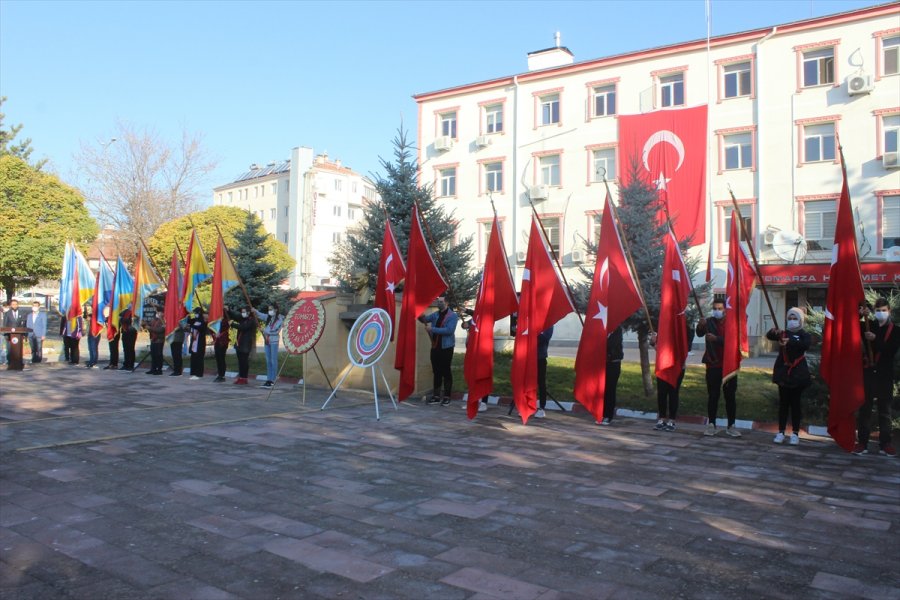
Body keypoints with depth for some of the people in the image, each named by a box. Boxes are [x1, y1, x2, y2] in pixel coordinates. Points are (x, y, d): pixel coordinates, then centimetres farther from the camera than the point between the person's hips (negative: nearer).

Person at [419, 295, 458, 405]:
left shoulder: (452, 315, -7)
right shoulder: (435, 314, 13)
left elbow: (449, 330, -19)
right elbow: (425, 319, 4)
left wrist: (432, 329, -20)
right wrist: (420, 316, -19)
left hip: (446, 347, -6)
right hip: (435, 347, 6)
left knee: (446, 372, 1)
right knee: (436, 372, 10)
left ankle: (446, 397, 8)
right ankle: (436, 396, 17)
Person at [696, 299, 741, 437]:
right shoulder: (709, 322, 4)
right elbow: (700, 334, -13)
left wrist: (716, 339, -27)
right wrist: (700, 326, -35)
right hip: (713, 365, 0)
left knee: (730, 396, 5)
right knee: (713, 396, 4)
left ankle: (731, 426, 11)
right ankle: (711, 425, 10)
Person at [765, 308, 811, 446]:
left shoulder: (805, 335, 3)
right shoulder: (783, 333, 10)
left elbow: (805, 345, -20)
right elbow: (769, 336, -9)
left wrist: (789, 343, -36)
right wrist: (774, 332, -33)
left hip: (797, 374, -2)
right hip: (783, 372, 2)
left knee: (795, 403, 2)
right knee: (783, 403, 4)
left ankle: (795, 433, 7)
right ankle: (781, 432, 7)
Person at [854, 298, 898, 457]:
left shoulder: (895, 331, 3)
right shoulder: (868, 326, 8)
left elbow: (891, 350, -10)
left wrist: (876, 340, -23)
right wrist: (859, 315, -10)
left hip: (885, 375, -1)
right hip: (868, 372, 1)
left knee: (884, 410, 5)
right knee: (864, 409, 2)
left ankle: (885, 444, 10)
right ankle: (862, 442, 5)